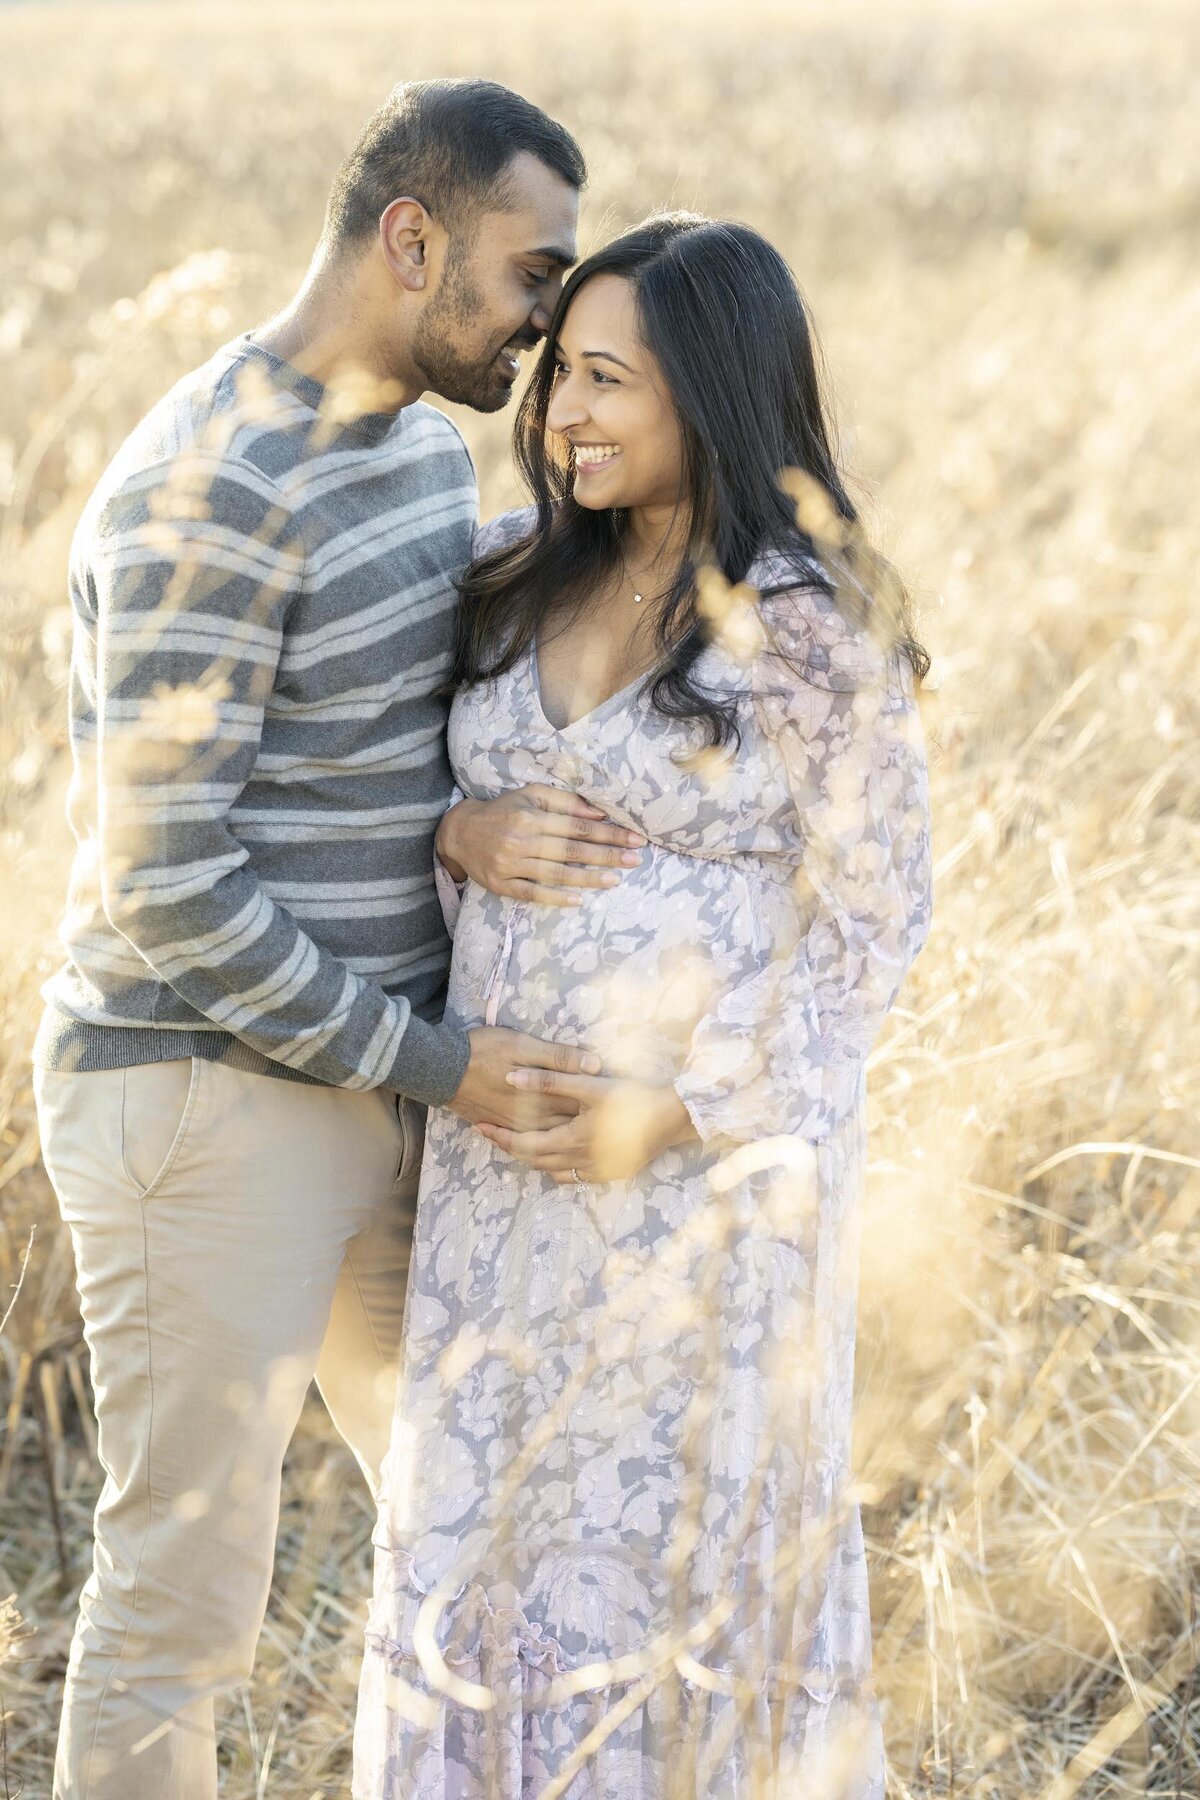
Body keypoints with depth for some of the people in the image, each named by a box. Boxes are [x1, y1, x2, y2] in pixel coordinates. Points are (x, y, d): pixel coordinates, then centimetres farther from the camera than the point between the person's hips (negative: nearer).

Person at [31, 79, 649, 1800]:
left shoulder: (423, 437, 9)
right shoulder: (209, 495, -21)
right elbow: (160, 884, -22)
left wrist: (483, 822, -10)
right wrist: (429, 1061, -17)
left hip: (367, 1088, 9)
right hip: (202, 1098, -9)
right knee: (185, 1585, 2)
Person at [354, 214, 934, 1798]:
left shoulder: (817, 629, -14)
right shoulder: (521, 574, 3)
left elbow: (870, 920, -10)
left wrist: (683, 1112, -17)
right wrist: (455, 834, -6)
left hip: (722, 1145, -6)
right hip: (513, 1145, 6)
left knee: (698, 1525, 6)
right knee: (497, 1508, 13)